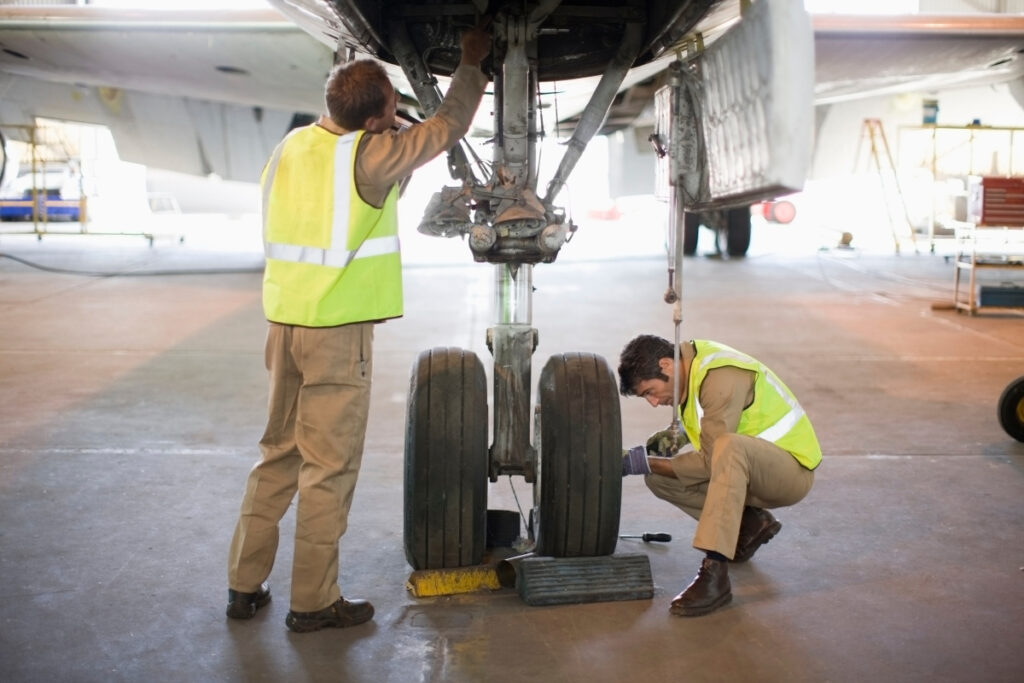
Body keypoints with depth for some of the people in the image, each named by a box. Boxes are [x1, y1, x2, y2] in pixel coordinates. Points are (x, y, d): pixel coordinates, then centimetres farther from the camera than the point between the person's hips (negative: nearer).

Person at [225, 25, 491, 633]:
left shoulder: (291, 146, 8)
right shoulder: (371, 156, -13)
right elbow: (449, 126, -2)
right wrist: (472, 62, 13)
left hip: (284, 322, 7)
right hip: (338, 331, -7)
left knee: (280, 453, 16)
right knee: (329, 468, 2)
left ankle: (245, 584, 24)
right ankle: (314, 602, 12)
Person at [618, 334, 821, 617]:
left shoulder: (722, 378, -25)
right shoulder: (689, 369, 1)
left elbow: (711, 460, -25)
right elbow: (701, 432, 16)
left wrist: (647, 463, -22)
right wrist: (674, 440, -5)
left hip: (792, 469, -9)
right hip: (747, 467, 9)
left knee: (728, 448, -40)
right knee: (659, 477, -4)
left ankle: (714, 573, -39)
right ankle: (749, 524, 6)